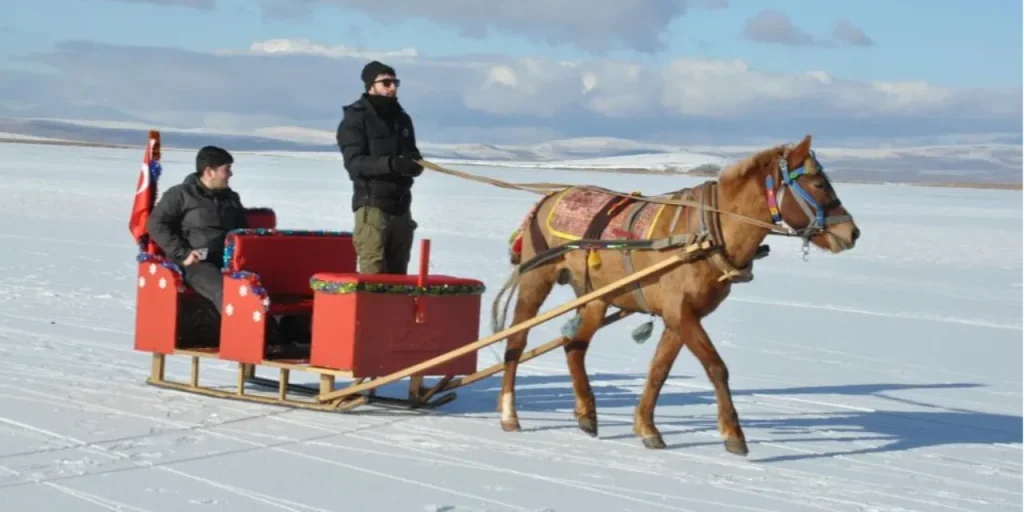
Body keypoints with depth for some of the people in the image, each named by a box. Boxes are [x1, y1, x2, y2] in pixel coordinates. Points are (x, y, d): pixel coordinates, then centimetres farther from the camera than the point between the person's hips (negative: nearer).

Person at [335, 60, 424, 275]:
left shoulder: (402, 119, 16)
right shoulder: (356, 118, -3)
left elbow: (414, 157, 18)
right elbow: (354, 162, -14)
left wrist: (414, 164, -8)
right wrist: (390, 164, -30)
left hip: (401, 207, 6)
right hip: (372, 205, -6)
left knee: (397, 272, 8)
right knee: (373, 272, -14)